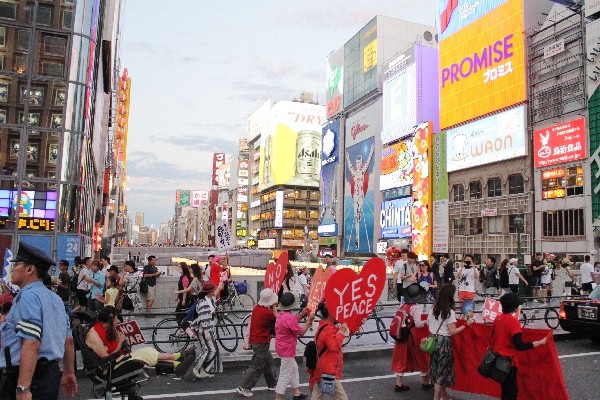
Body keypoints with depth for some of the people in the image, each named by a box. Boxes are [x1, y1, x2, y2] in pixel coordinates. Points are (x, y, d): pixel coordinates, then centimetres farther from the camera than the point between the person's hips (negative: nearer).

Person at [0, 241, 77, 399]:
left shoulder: (29, 297, -14)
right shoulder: (55, 298, 13)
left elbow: (31, 344, -24)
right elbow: (68, 340, 17)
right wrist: (69, 373, 24)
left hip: (28, 376, -9)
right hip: (51, 373, 9)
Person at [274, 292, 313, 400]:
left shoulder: (281, 314, 2)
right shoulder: (289, 318, -28)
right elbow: (301, 332, -19)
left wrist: (302, 313, 8)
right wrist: (309, 321, -7)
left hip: (283, 347, 10)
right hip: (287, 350, -10)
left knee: (294, 369, 24)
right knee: (285, 375, 1)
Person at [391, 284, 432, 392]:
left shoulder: (402, 306, 1)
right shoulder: (415, 307, -16)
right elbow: (418, 324, -20)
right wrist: (426, 321, -4)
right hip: (413, 336, -5)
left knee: (402, 358, 12)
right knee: (421, 358, 14)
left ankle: (399, 384, 17)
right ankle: (426, 383, 28)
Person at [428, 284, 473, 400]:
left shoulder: (434, 308, 3)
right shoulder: (450, 312, -17)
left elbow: (428, 323, 11)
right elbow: (452, 332, -18)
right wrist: (466, 325, -13)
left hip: (433, 340, 7)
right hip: (443, 342, -7)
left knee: (438, 368, 17)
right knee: (443, 369, 5)